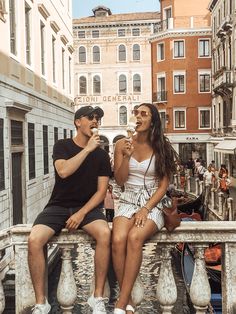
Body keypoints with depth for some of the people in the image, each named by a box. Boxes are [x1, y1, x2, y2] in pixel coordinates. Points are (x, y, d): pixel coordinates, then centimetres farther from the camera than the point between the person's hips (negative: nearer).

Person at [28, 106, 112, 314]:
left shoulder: (101, 155, 6)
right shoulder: (62, 146, 4)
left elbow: (101, 191, 0)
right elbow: (63, 171, -18)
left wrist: (82, 213, -13)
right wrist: (87, 149, -15)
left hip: (88, 207, 1)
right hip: (59, 206, 0)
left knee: (105, 234, -32)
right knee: (34, 240, -27)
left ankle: (98, 297, -15)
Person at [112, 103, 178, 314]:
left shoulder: (161, 147, 2)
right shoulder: (123, 144, 5)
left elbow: (164, 185, -1)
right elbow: (119, 180, 2)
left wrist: (146, 209, -13)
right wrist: (127, 156, -13)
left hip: (153, 204, -1)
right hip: (128, 202, 2)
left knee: (134, 238, -32)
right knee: (118, 240, -30)